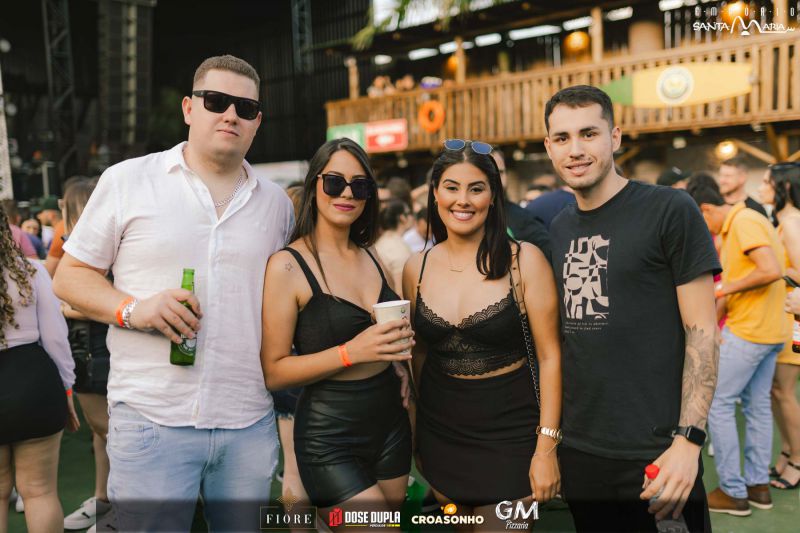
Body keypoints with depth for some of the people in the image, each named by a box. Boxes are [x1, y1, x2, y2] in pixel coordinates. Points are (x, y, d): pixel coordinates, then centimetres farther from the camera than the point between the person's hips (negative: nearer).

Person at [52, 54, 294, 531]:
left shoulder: (276, 202, 10)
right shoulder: (127, 181, 1)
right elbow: (70, 276, 4)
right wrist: (131, 309, -15)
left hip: (250, 425, 3)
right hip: (151, 421, -3)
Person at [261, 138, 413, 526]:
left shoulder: (369, 255, 6)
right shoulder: (287, 265, -12)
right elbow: (273, 373, -14)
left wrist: (398, 342, 3)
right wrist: (351, 352, -23)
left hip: (391, 424, 6)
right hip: (329, 436, -6)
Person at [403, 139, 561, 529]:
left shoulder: (524, 260, -10)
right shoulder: (416, 269, 0)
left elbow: (549, 356, -8)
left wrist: (547, 447, -11)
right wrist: (419, 439, 14)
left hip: (509, 434, -3)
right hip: (439, 436, 4)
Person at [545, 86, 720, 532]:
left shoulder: (670, 210, -8)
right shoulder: (558, 229, 8)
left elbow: (702, 331, -10)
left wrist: (688, 440, -16)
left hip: (654, 454, -5)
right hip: (577, 450, 5)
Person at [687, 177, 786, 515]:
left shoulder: (744, 222, -16)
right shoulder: (741, 222, 14)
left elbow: (772, 271, -27)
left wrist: (728, 287, -16)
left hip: (748, 331, -10)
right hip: (769, 330, 10)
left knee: (717, 403, -2)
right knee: (757, 406, 14)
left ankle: (733, 491, 5)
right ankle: (758, 486, 23)